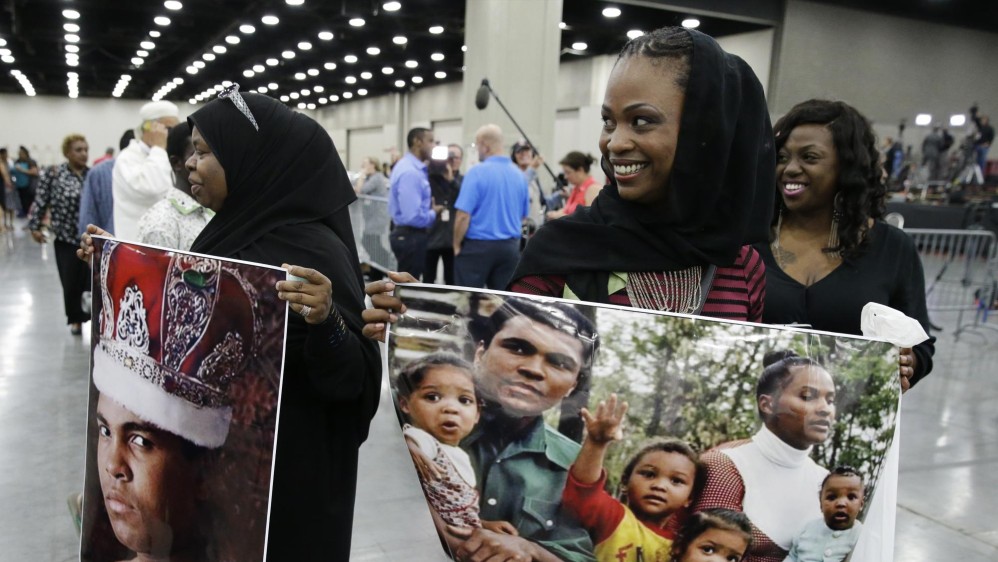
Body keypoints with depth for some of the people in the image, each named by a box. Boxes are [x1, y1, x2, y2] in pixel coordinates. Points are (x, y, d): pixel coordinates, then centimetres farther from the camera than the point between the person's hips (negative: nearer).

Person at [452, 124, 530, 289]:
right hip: (510, 247, 5)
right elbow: (523, 216, 14)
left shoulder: (477, 172, -12)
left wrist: (457, 245, -3)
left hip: (478, 246, -5)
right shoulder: (519, 175, 6)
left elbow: (463, 215, -15)